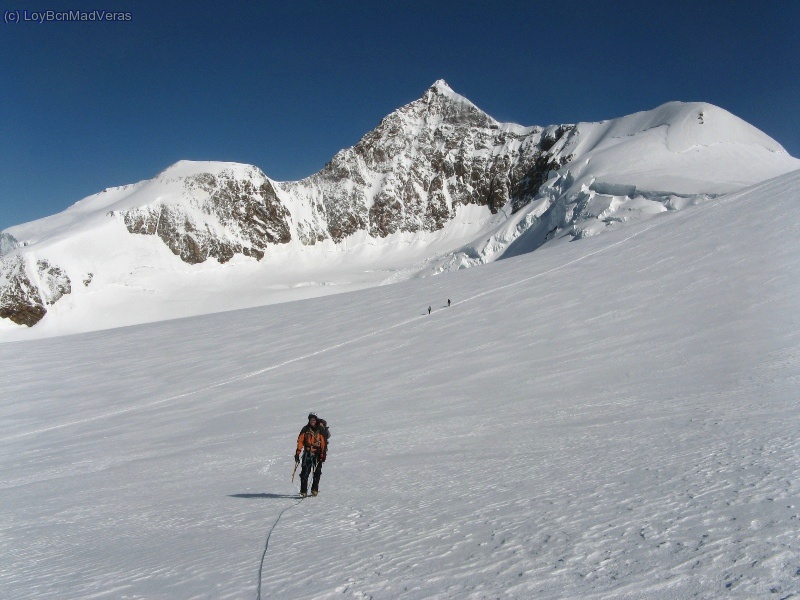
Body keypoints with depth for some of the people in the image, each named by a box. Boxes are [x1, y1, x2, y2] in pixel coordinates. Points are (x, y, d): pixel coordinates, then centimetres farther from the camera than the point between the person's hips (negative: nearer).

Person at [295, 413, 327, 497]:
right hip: (307, 453, 0)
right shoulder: (305, 429, 5)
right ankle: (303, 491, -7)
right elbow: (300, 441, 3)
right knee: (305, 473, -7)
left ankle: (315, 489, 13)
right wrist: (297, 453, -4)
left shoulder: (320, 430, 2)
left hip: (317, 454, 0)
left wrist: (323, 455, -6)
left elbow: (324, 443, 1)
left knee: (317, 472, 1)